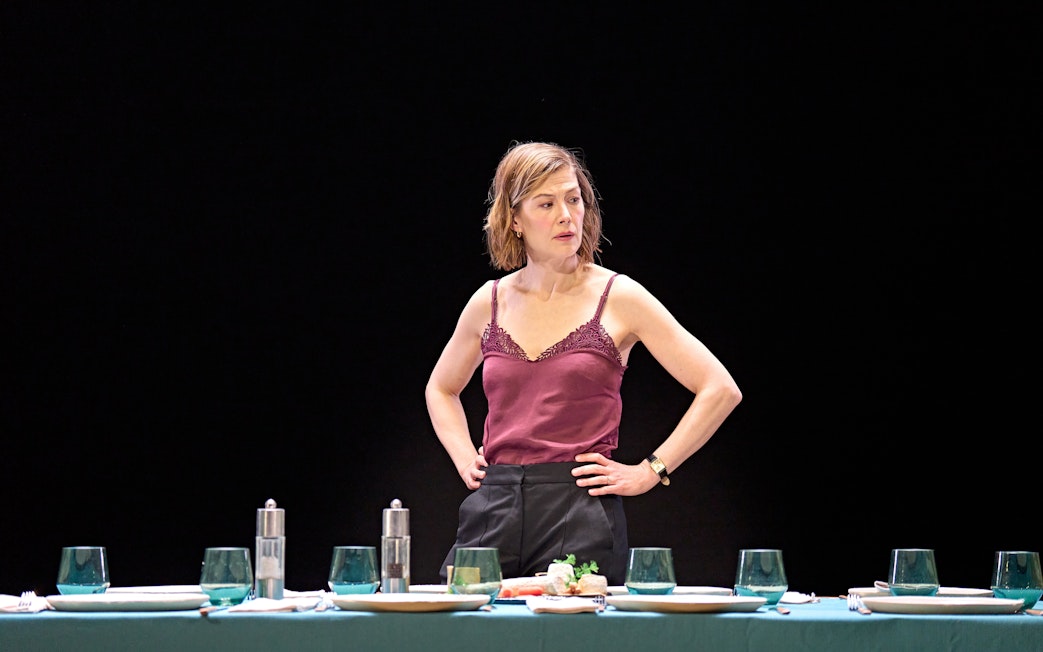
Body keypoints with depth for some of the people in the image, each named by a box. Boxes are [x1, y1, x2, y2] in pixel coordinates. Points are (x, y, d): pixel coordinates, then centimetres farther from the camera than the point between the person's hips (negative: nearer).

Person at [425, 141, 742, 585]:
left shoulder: (618, 299, 1)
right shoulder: (490, 303, 10)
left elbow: (720, 390, 1)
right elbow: (440, 389, 30)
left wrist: (649, 472, -2)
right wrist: (464, 459, 14)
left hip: (581, 515, -3)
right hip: (491, 512, 3)